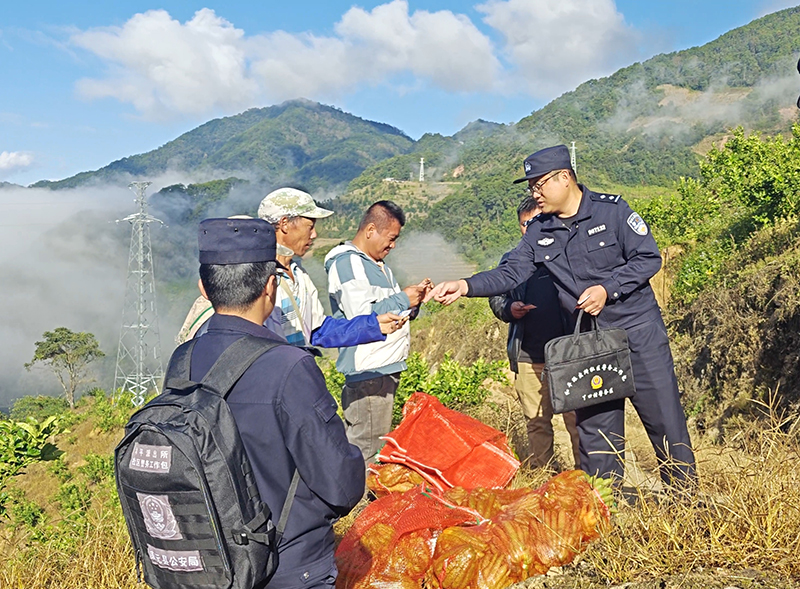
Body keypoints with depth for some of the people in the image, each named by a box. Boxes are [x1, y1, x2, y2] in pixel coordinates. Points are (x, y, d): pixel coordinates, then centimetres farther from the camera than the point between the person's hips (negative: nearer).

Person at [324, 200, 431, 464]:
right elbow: (362, 315, -21)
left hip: (385, 368, 10)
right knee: (367, 450, -7)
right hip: (368, 373, -10)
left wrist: (414, 298, 6)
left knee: (376, 445, 14)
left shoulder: (379, 266, 21)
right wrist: (403, 299, -11)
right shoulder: (347, 263, -11)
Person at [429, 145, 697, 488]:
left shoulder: (611, 209, -7)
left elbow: (649, 258, -7)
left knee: (664, 416, 3)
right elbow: (510, 273, -3)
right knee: (594, 424, 8)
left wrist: (607, 289, -18)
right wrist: (466, 286, -18)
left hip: (639, 331, -3)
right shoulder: (539, 233, 4)